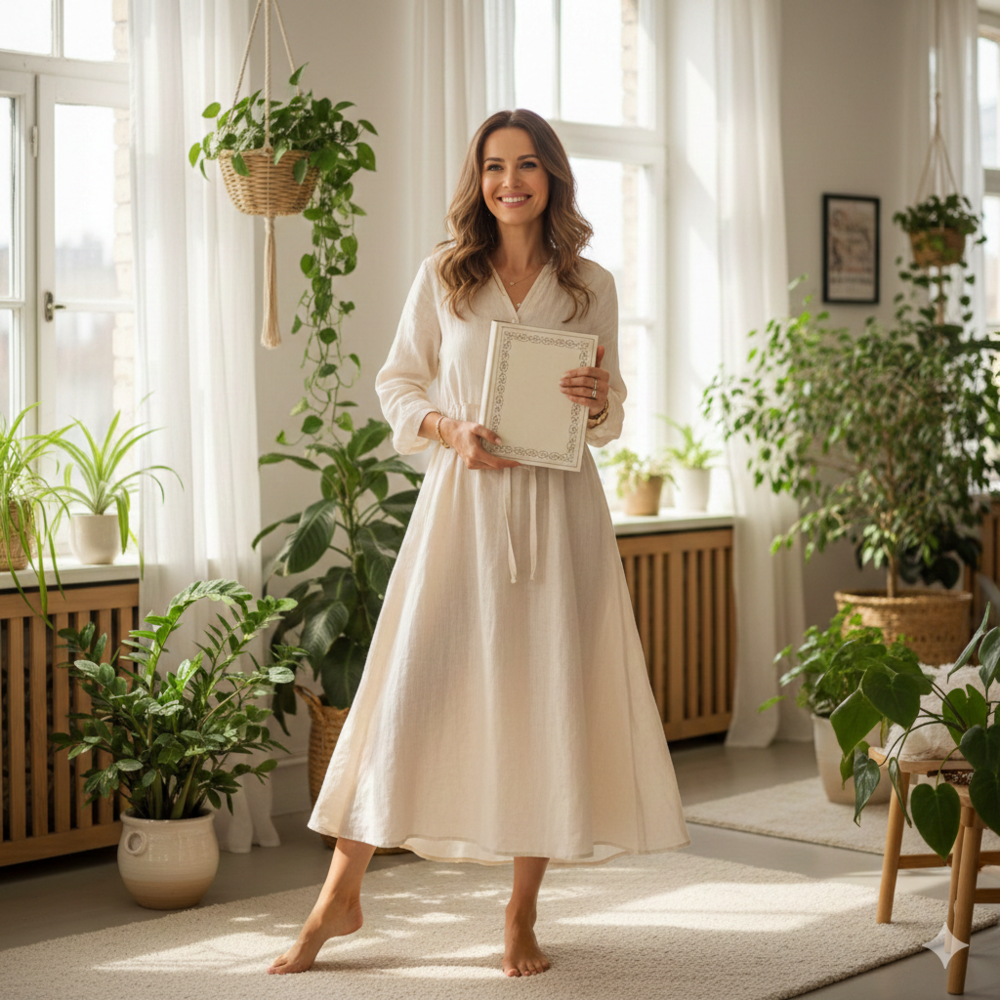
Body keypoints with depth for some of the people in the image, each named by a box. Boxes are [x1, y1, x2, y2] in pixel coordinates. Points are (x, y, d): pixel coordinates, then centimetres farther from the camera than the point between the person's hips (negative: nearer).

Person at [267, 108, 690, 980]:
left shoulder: (590, 286, 7)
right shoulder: (442, 276, 5)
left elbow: (612, 408, 12)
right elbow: (398, 384, 8)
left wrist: (597, 403, -11)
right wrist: (448, 428, -10)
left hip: (558, 505, 1)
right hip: (463, 499, -1)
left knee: (550, 696, 1)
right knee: (411, 688, -2)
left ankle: (523, 913, 15)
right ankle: (341, 897, 10)